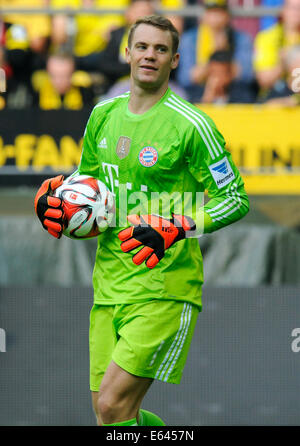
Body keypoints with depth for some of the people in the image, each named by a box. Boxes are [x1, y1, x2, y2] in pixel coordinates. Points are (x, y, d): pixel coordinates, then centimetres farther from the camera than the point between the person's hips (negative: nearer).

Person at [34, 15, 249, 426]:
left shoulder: (190, 125, -9)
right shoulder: (104, 115, 10)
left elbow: (235, 199, -5)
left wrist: (174, 229, -18)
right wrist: (55, 197, 2)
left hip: (165, 288, -7)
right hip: (110, 284, 7)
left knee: (113, 405, -16)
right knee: (107, 410, 8)